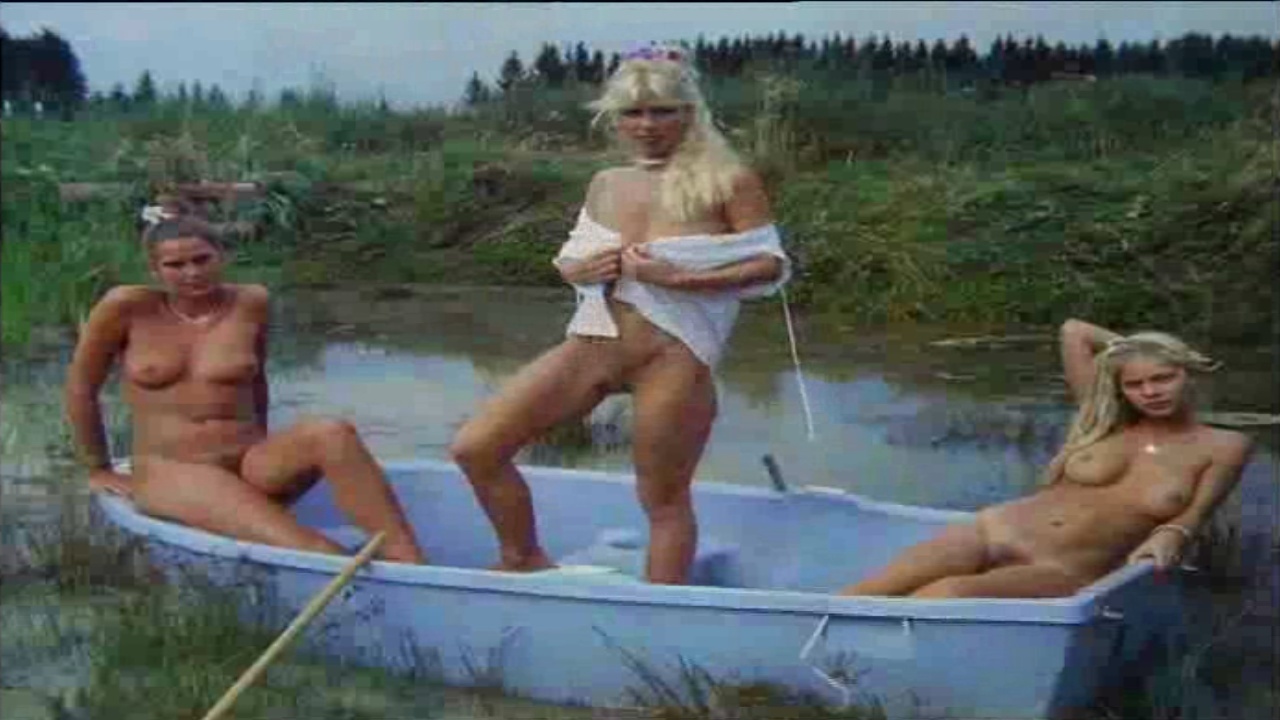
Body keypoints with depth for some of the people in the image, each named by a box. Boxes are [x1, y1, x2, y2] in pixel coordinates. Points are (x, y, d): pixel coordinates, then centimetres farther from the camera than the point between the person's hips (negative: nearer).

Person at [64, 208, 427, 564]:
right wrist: (99, 469, 12)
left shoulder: (250, 302, 4)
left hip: (248, 463, 3)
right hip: (170, 472, -2)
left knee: (332, 435, -32)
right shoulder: (128, 307, -2)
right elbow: (81, 388, 8)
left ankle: (412, 566, -40)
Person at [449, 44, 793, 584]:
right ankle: (523, 560, 22)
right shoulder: (605, 185, 10)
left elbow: (771, 266, -9)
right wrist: (582, 270, -6)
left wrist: (678, 278, -19)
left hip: (673, 359, -5)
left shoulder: (729, 181, -6)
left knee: (663, 499, 6)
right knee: (473, 448, 0)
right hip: (589, 347, 6)